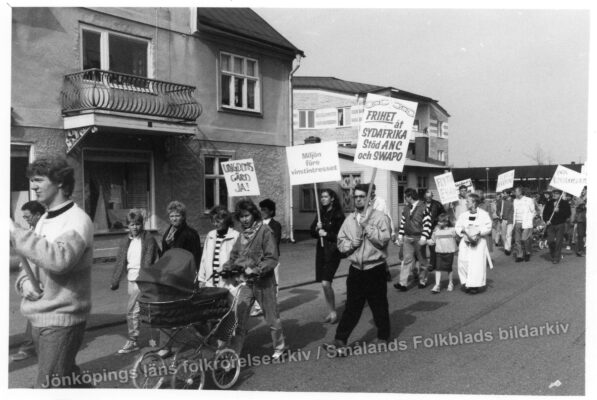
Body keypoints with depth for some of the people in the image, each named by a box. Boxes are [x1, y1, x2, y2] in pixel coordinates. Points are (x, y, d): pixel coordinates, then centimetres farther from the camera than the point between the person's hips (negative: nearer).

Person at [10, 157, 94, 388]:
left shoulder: (77, 220, -16)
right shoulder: (44, 220, 12)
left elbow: (60, 259, -34)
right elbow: (32, 262, 18)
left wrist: (15, 232, -26)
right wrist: (24, 281, -6)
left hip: (61, 319, -8)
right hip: (38, 317, 8)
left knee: (48, 386, -6)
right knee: (67, 376, 21)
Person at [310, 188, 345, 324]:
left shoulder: (338, 215, -8)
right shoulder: (321, 214, 11)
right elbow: (312, 233, 13)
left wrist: (327, 234, -18)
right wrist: (316, 228, -6)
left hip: (332, 252, -7)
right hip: (321, 250, 7)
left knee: (326, 283, -14)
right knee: (324, 284, 10)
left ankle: (333, 312, 2)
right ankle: (331, 311, 23)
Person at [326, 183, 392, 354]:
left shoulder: (380, 217, -6)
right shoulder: (349, 219, 9)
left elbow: (384, 239, -19)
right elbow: (340, 243, 10)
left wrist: (366, 226, -19)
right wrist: (350, 243, -10)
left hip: (375, 270, -3)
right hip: (356, 269, 4)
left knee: (379, 306, 9)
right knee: (351, 307, 5)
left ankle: (383, 338, 27)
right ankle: (340, 341, 4)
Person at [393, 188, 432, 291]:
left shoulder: (423, 208, -10)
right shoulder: (406, 208, 9)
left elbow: (427, 223, -14)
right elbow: (402, 222, 14)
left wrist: (424, 237, -19)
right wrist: (400, 236, 10)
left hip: (419, 239, -4)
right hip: (407, 238, 5)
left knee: (422, 260, 10)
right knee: (407, 260, 0)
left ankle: (422, 281, 25)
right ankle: (403, 283, -6)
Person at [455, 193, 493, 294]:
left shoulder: (484, 214, -1)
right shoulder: (463, 215, 8)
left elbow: (488, 228, -6)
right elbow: (457, 227, 8)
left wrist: (478, 232, -19)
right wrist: (462, 231, -12)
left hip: (479, 242, -3)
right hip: (466, 242, 3)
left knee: (477, 263, -6)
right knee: (463, 262, -6)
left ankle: (475, 285, 0)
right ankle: (466, 283, 5)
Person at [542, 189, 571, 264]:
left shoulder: (565, 203, 3)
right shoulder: (549, 203, 12)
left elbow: (568, 214, -5)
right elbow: (545, 213, 12)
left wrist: (559, 211, -17)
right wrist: (546, 221, -5)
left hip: (560, 225, -2)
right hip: (550, 225, 2)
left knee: (558, 242, -4)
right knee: (550, 241, -5)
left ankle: (557, 258, 4)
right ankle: (553, 255, 18)